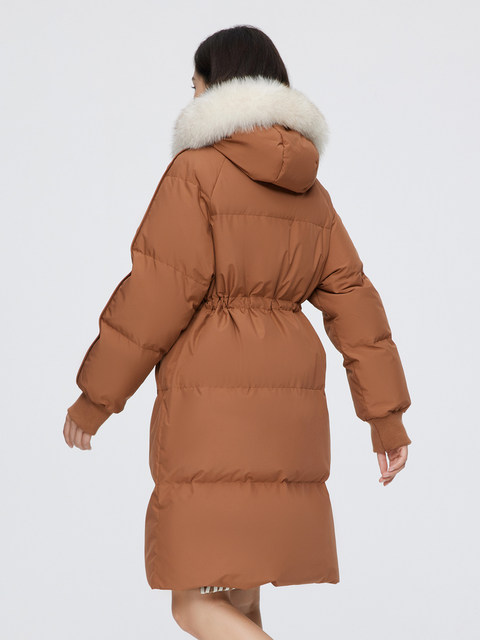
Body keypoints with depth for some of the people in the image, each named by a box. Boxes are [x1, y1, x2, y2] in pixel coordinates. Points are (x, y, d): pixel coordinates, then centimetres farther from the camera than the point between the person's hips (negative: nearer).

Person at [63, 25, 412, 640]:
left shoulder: (196, 171, -8)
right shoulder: (310, 194, 12)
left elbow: (158, 295, -13)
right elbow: (351, 300, 9)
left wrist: (95, 397, -5)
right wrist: (386, 416, 11)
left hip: (212, 401, -7)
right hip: (286, 406, 7)